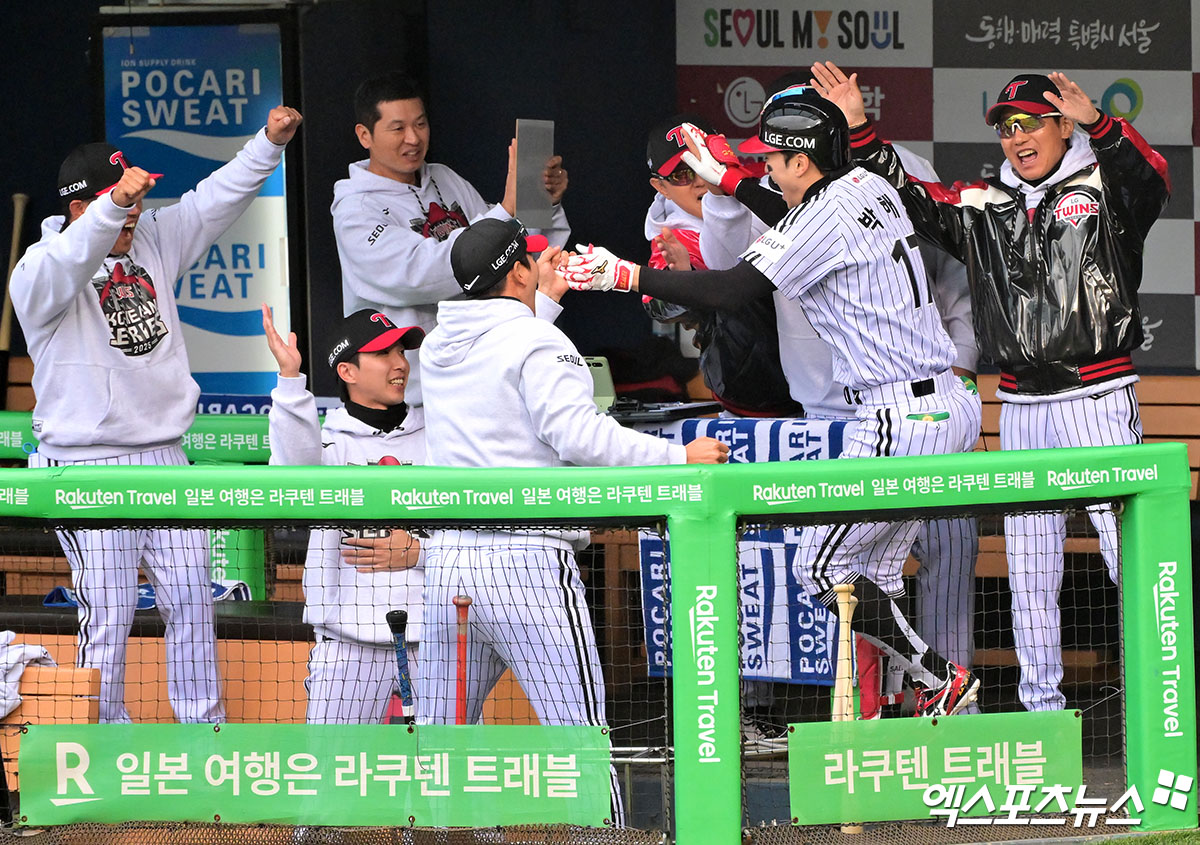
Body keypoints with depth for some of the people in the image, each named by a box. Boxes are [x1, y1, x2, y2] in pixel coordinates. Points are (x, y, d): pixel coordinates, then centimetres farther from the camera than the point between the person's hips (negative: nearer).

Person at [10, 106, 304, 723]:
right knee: (108, 612, -6)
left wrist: (269, 143, -5)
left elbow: (214, 201, 9)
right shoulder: (39, 272, -12)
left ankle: (203, 725, 19)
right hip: (89, 468, -7)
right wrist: (114, 205, -50)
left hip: (164, 456, 7)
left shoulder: (151, 241, 9)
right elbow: (66, 264, -34)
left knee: (191, 597, 9)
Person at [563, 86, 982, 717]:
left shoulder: (826, 219, -15)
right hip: (952, 404, 10)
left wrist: (625, 276, -14)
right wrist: (727, 179, 35)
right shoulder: (869, 186, 12)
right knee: (873, 571, 13)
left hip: (900, 421, -10)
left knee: (821, 566, -1)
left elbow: (727, 290, -19)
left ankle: (941, 681, 0)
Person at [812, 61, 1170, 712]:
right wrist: (858, 130, 2)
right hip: (1021, 408, 5)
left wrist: (1096, 124, -42)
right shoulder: (983, 207, 13)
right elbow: (907, 199, 14)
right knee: (1028, 567, 7)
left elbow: (1149, 181, -23)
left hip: (1098, 400, -5)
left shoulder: (1104, 187, -2)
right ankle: (1041, 704, 14)